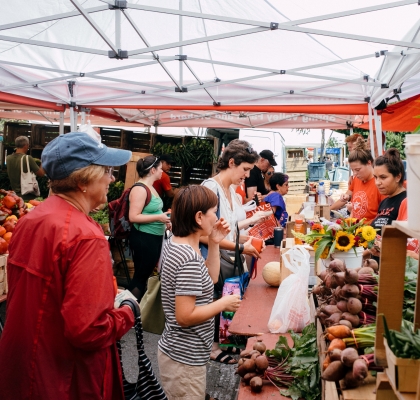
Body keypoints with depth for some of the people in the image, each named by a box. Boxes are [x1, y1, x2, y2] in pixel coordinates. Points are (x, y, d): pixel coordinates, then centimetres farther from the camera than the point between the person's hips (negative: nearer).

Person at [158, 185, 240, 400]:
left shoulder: (174, 243, 3)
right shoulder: (190, 259, -27)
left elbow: (209, 279, 12)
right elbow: (185, 316, -27)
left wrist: (214, 244, 2)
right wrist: (223, 303, -16)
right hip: (185, 358, -9)